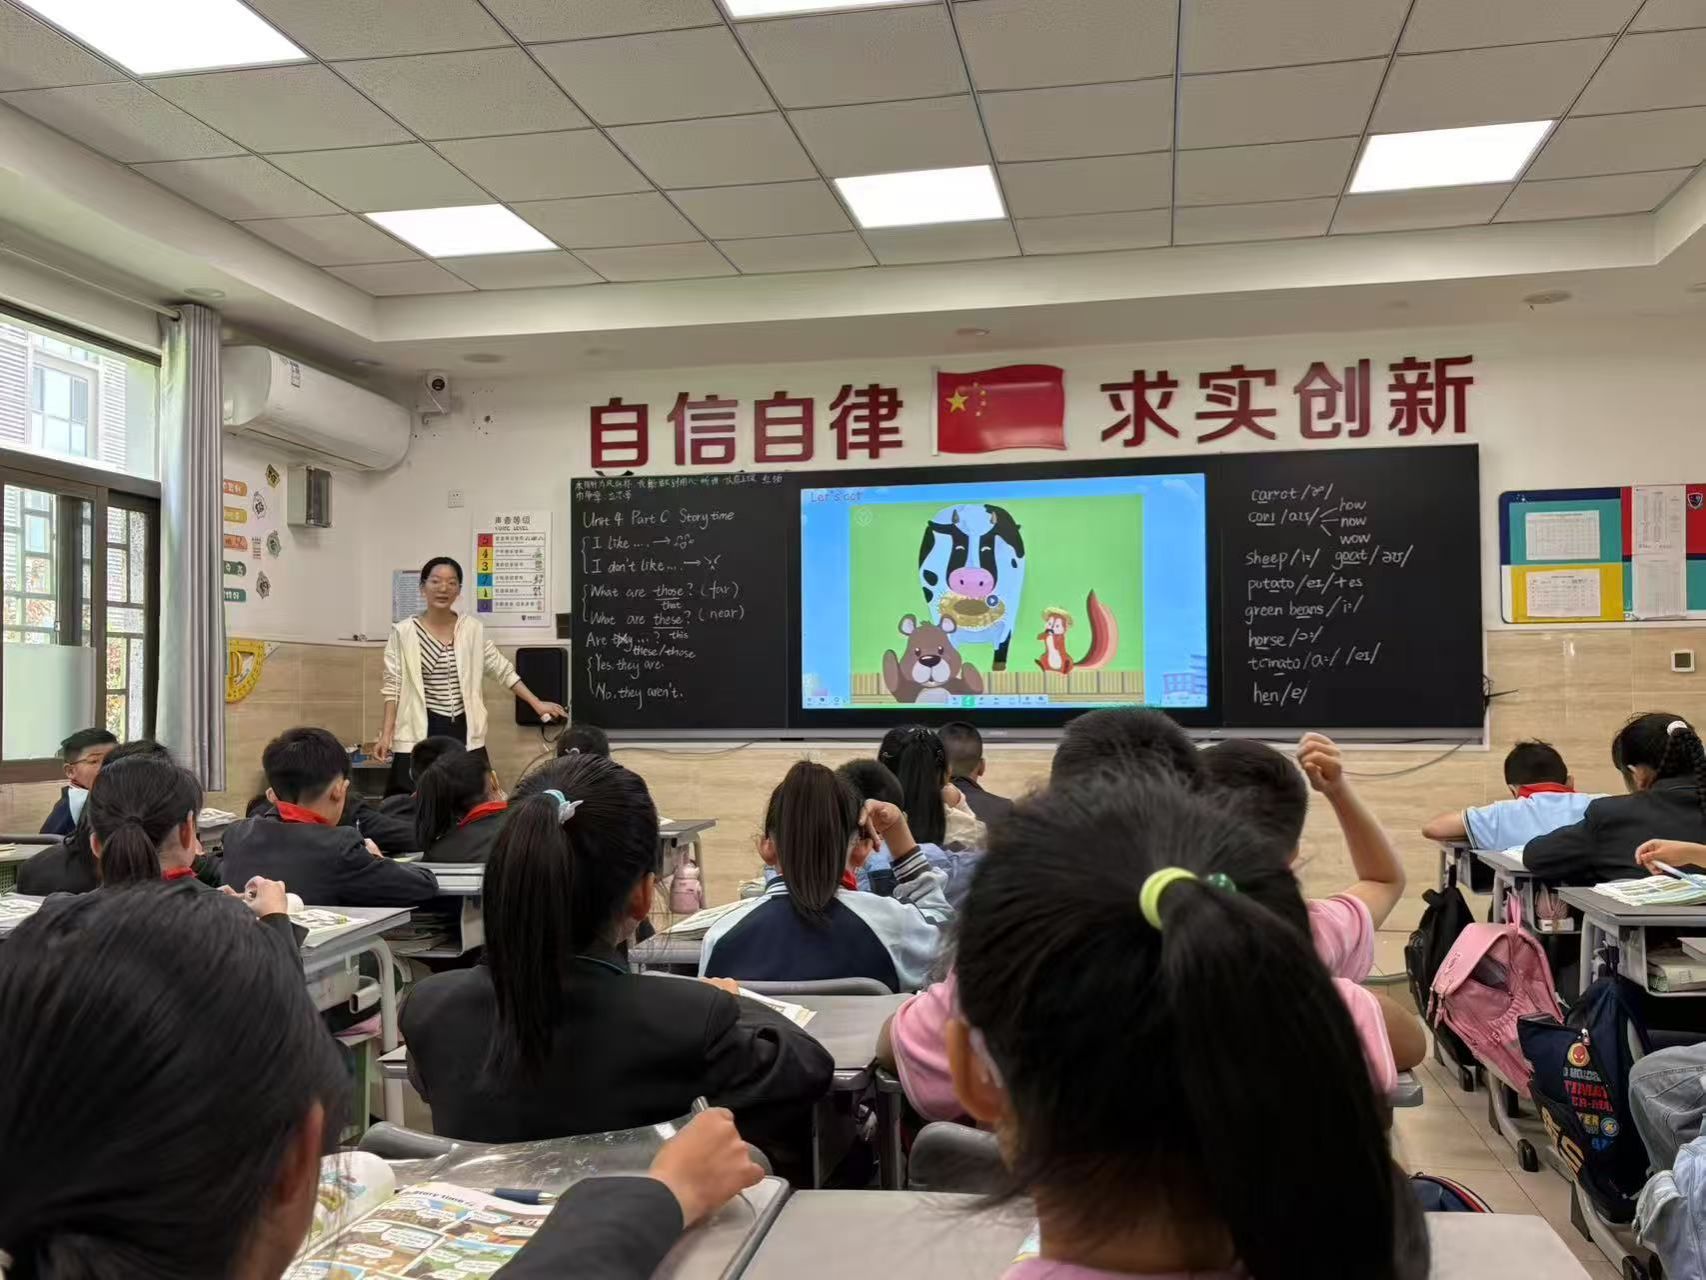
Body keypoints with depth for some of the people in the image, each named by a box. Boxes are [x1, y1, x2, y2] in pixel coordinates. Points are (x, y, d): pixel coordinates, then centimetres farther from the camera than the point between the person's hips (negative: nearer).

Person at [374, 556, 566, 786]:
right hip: (420, 734, -2)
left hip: (466, 733, 2)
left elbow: (503, 670, 10)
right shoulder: (404, 632, -2)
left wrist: (537, 704, 7)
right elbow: (393, 686, -1)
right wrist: (386, 735, -6)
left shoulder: (472, 628, 4)